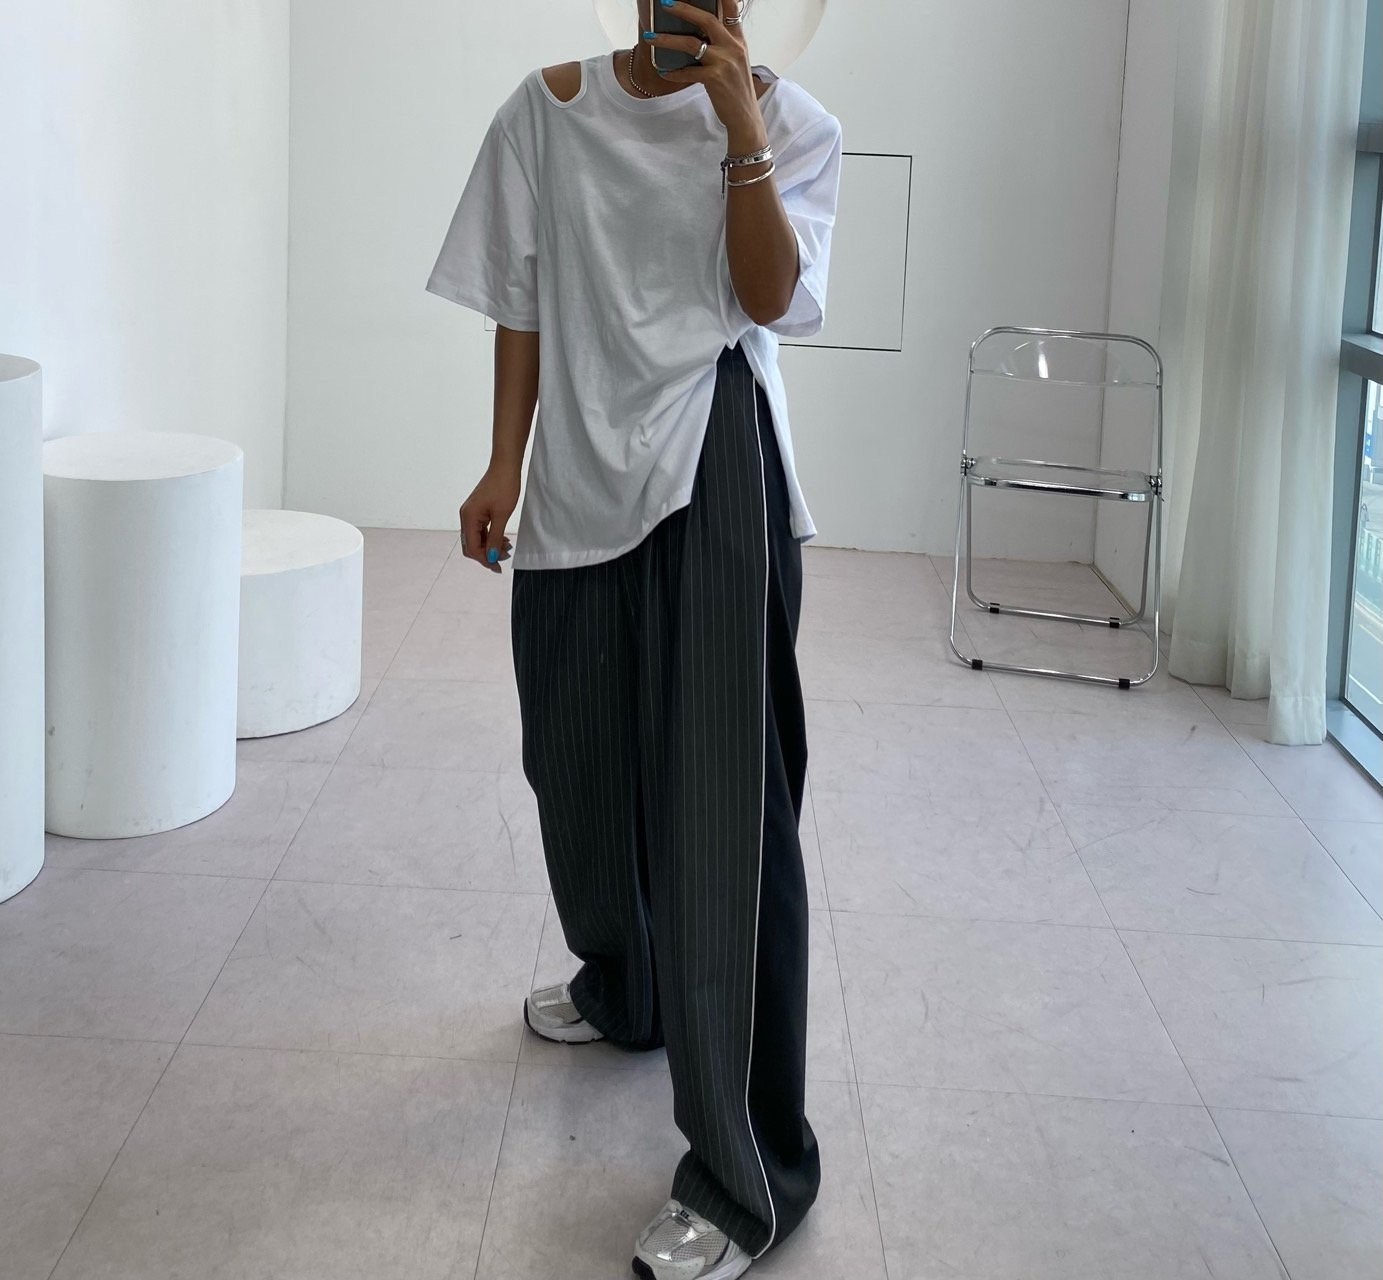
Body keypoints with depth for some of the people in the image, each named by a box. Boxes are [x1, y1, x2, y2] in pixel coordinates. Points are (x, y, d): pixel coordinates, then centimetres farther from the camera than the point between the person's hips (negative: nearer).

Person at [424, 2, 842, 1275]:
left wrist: (739, 131, -19)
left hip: (715, 467, -4)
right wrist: (505, 466, 7)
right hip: (585, 464, 4)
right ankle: (623, 989, 47)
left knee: (720, 792, -9)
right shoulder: (553, 108, 7)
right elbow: (525, 304, 10)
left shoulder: (784, 118, 1)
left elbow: (770, 295, -10)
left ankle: (749, 1170, -7)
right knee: (584, 754, 16)